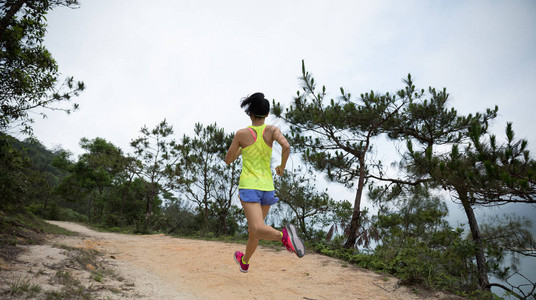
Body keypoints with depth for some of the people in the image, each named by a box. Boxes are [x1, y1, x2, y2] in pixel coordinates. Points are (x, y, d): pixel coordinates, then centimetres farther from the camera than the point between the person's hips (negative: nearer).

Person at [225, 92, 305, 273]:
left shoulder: (242, 133, -2)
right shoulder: (272, 130, 0)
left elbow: (228, 160, 6)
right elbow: (286, 146, -19)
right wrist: (282, 167, -1)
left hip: (249, 187, -4)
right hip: (267, 187, 4)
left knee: (259, 230, -17)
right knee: (254, 228, 23)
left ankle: (284, 236, -46)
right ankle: (244, 262, 42)